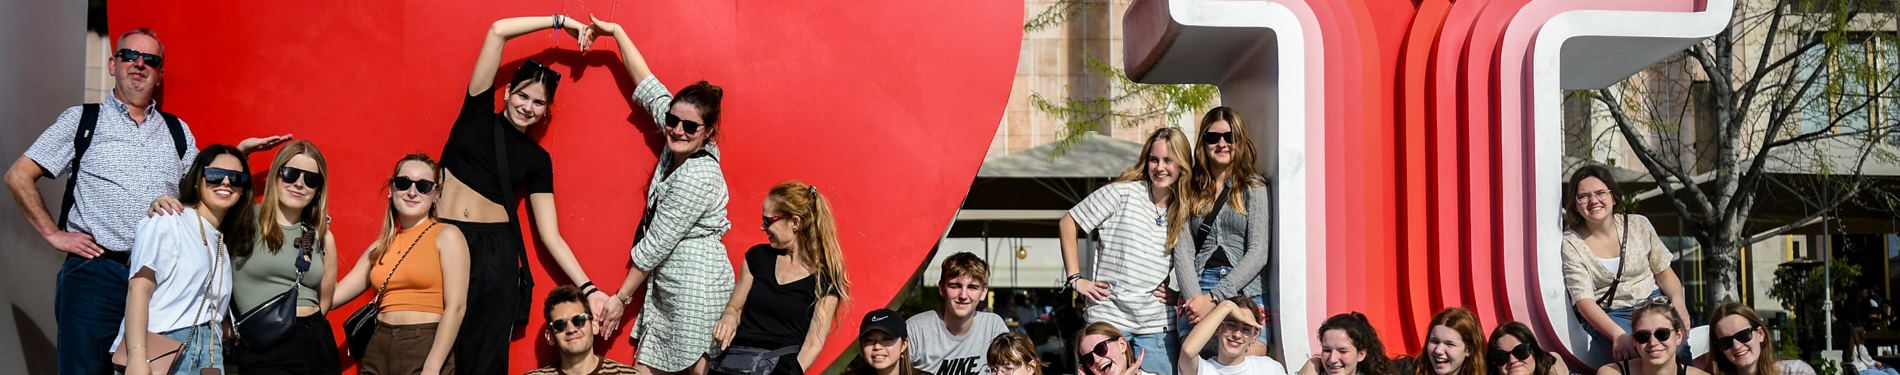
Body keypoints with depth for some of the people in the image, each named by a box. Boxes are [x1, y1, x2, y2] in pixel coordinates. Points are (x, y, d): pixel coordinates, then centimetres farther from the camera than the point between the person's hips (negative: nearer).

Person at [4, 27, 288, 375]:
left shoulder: (177, 131, 16)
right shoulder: (82, 119, 6)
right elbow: (19, 176, 5)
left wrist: (238, 153, 7)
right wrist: (54, 234, -2)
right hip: (96, 272, -3)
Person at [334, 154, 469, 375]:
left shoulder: (446, 236, -3)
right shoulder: (381, 246, 13)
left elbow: (456, 307, -11)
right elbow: (334, 295, 10)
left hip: (426, 349, -5)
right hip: (378, 349, 5)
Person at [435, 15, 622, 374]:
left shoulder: (537, 159, 9)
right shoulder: (477, 113, 6)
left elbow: (551, 235, 6)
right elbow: (498, 31, -2)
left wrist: (588, 289, -3)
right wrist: (561, 21, 4)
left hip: (495, 254, 1)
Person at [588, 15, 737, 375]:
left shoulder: (698, 177, -20)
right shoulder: (679, 148, 4)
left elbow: (655, 245, -15)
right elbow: (649, 87, 13)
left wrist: (621, 297, -7)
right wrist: (616, 32, 18)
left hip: (696, 289, -9)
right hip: (667, 286, 9)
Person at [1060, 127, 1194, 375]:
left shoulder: (1186, 213, 9)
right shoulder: (1123, 193, -3)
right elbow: (1067, 224, 1)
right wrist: (1075, 279, -3)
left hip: (1158, 327, 3)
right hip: (1108, 320, -3)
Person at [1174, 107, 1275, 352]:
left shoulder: (1255, 188, 7)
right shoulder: (1191, 190, 15)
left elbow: (1259, 252, -2)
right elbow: (1183, 250, 6)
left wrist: (1214, 297, -10)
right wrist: (1195, 298, -11)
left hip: (1246, 294, -2)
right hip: (1197, 295, 2)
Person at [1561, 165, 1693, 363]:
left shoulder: (1639, 225, 6)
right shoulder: (1571, 243, -5)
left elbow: (1664, 274, 13)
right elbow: (1584, 301, -14)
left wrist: (1678, 301, -11)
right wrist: (1618, 334, -31)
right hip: (1607, 316, -3)